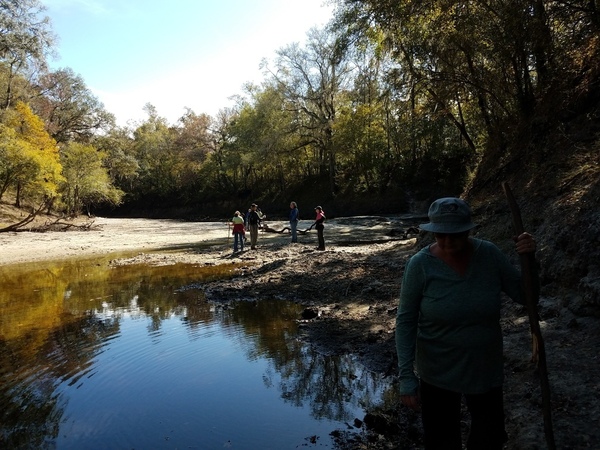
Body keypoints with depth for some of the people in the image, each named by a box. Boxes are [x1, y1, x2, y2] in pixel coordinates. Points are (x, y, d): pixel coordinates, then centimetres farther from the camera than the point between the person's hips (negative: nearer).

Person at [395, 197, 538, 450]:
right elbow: (406, 321, -15)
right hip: (438, 373, -3)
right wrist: (407, 377, -17)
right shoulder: (420, 265, -20)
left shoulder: (489, 254, -12)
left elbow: (525, 296, -3)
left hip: (485, 369, 3)